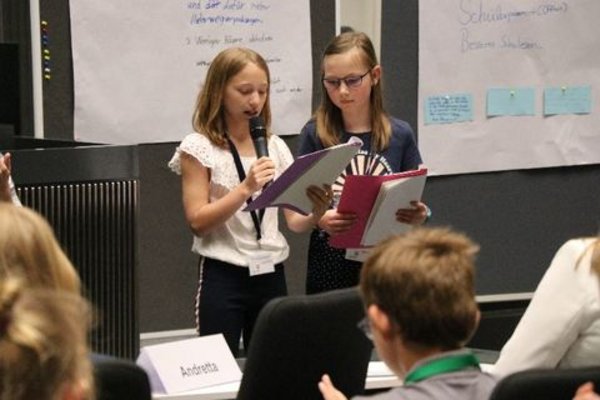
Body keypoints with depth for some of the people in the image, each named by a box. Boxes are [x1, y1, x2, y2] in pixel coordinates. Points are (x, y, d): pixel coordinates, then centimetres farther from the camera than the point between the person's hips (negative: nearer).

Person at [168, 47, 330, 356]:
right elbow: (198, 221, -11)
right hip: (224, 276, -4)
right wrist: (245, 188, -20)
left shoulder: (275, 147, 10)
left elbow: (294, 220, 7)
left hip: (270, 275, 4)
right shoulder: (199, 148, -4)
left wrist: (317, 212, -15)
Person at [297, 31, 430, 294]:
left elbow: (412, 204, 7)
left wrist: (418, 216, -15)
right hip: (330, 265, -1)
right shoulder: (315, 134, 0)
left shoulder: (400, 135, 3)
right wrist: (320, 220, -21)